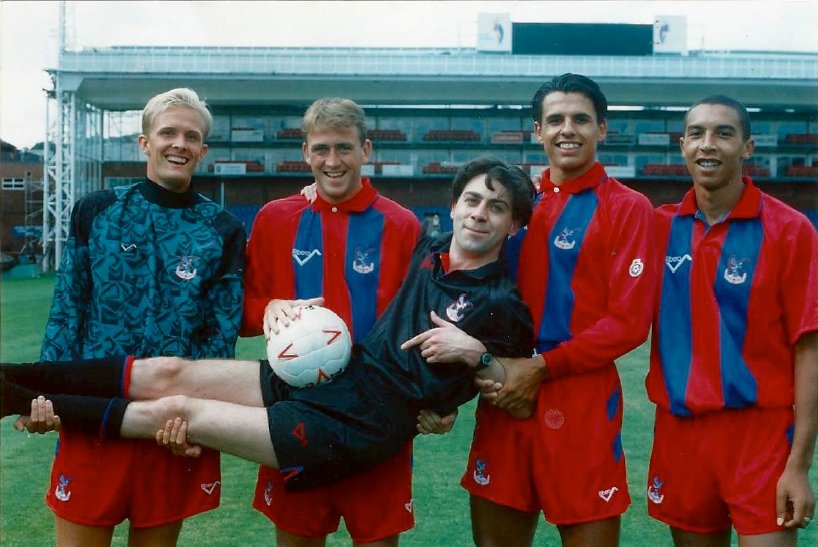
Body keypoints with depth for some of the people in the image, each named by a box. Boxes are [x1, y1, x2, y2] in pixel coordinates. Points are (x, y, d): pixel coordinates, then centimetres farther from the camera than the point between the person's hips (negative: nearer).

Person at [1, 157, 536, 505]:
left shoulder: (502, 303, -9)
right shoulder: (429, 249, 8)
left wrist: (473, 351, -19)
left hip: (354, 429, -6)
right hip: (329, 373, 6)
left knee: (174, 411, -6)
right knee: (166, 372, -4)